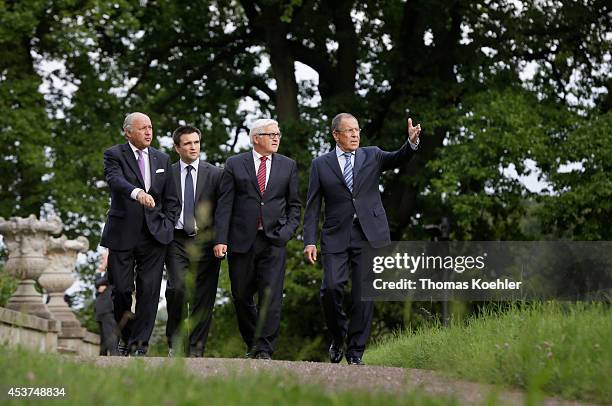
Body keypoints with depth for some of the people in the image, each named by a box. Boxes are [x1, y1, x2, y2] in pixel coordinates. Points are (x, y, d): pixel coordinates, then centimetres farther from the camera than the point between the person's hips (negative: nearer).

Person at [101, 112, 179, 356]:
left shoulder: (162, 159, 13)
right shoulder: (114, 155, -1)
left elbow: (171, 199, 17)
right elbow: (115, 180, -23)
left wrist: (166, 226, 3)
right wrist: (137, 193, -41)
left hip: (154, 235, 3)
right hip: (122, 234, -3)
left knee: (149, 290, -4)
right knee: (120, 290, 1)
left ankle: (140, 344, 1)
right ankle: (126, 338, 20)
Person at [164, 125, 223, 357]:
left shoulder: (215, 174, 7)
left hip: (205, 240, 1)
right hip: (176, 241, 0)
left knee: (203, 297, -1)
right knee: (176, 289, -17)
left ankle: (196, 350, 6)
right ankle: (173, 341, 1)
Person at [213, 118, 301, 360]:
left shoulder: (288, 166, 11)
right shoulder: (235, 164, 5)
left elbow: (294, 205, 14)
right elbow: (225, 204, 1)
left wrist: (287, 231, -2)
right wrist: (221, 239, -7)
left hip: (274, 241, 0)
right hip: (242, 240, 0)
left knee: (271, 296, -9)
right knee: (241, 296, 6)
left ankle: (265, 350, -6)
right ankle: (252, 343, 23)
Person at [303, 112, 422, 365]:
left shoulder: (372, 156, 12)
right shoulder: (321, 164, 8)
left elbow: (398, 159, -5)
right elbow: (312, 207, 6)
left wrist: (412, 142, -26)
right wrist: (309, 241, -3)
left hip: (369, 236, 1)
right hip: (336, 237, -1)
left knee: (364, 294, -2)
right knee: (331, 288, -14)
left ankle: (355, 351, 8)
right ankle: (338, 336, 12)